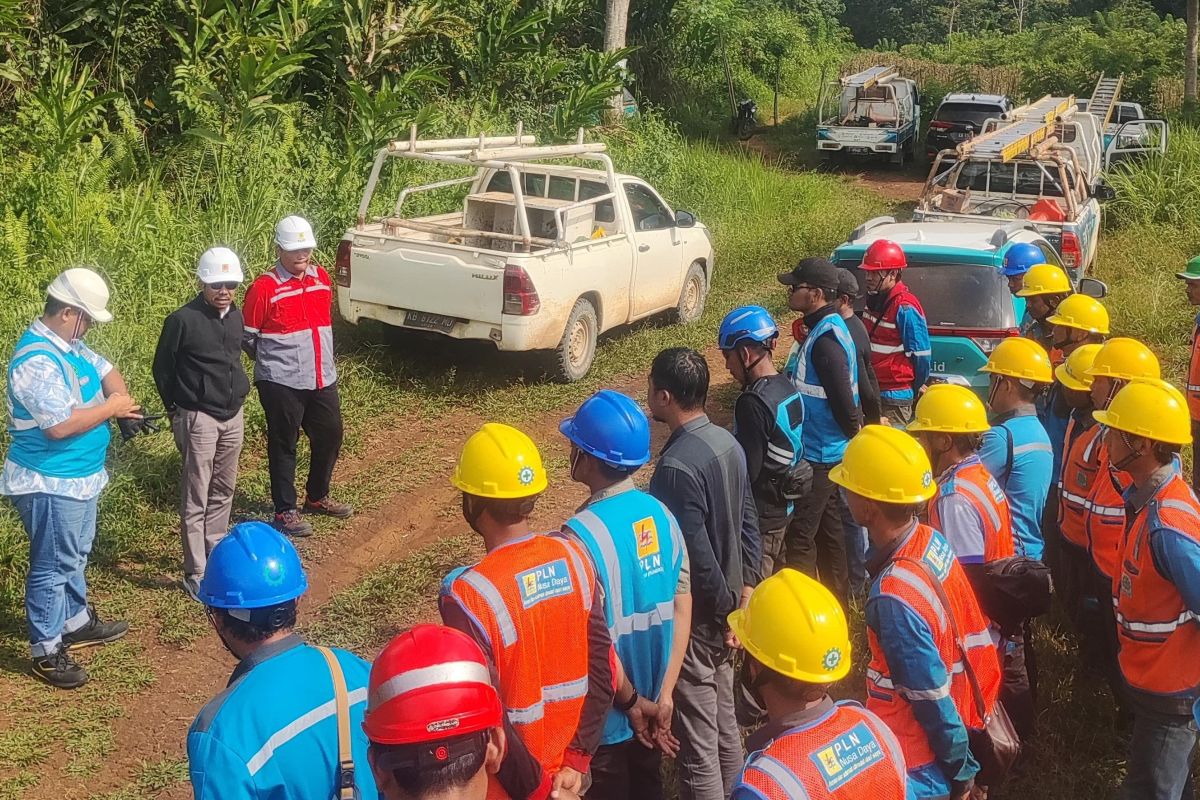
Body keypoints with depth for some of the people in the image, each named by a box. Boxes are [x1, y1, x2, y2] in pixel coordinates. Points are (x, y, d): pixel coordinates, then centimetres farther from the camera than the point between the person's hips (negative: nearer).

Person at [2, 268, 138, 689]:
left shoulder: (69, 344, 4)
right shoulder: (36, 359, -27)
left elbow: (105, 369, 16)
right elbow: (60, 425, -33)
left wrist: (122, 398, -6)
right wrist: (111, 408, -20)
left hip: (80, 476, 10)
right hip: (50, 483, -10)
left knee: (75, 556, 24)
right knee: (52, 566, 2)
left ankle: (77, 622, 41)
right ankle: (46, 651, 13)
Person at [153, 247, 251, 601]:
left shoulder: (236, 316, 5)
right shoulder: (182, 320, -14)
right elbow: (162, 369, -4)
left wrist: (237, 393, 16)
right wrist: (178, 411, 3)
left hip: (233, 416, 6)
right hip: (199, 420, -6)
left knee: (223, 491, 16)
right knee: (196, 499, -2)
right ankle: (196, 575, 3)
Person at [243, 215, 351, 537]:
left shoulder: (322, 277, 6)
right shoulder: (263, 288, -12)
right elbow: (248, 338, -5)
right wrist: (272, 363, 8)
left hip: (323, 379, 6)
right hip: (282, 384, -6)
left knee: (330, 437, 15)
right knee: (284, 446, 5)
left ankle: (317, 497, 36)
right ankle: (285, 511, 17)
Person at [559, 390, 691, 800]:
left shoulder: (582, 534, -26)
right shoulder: (661, 514, -6)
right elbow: (682, 607, -4)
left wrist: (632, 702, -10)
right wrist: (663, 695, -3)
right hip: (651, 698, 6)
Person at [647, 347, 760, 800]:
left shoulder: (676, 465, -25)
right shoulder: (728, 443, 2)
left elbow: (696, 554, -24)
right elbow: (748, 524, 9)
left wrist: (725, 610, -11)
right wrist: (745, 591, 12)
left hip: (693, 616, -9)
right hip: (723, 610, 9)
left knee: (696, 741, 5)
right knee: (723, 723, 23)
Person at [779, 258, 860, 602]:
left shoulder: (825, 338, -24)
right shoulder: (825, 328, 8)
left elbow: (843, 398, -25)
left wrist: (856, 434, -11)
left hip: (818, 454, -10)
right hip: (828, 451, 10)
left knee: (799, 535, -3)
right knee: (829, 527, 20)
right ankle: (837, 597, 32)